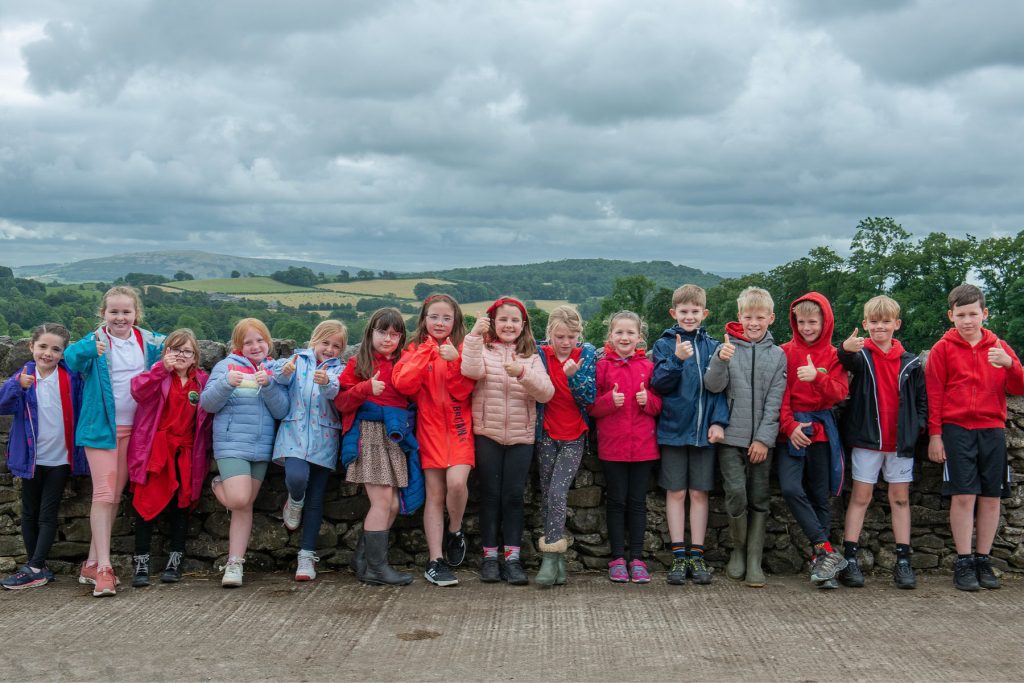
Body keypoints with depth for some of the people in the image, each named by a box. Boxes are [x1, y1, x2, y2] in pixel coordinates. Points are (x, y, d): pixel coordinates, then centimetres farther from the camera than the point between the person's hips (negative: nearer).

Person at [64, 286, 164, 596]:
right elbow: (72, 358, -25)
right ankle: (103, 567, -8)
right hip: (101, 427, -5)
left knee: (115, 496, 9)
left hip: (133, 429, 5)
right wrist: (89, 349, -45)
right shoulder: (95, 341, -8)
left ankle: (92, 563, 19)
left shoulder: (148, 341, 3)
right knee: (104, 493, -10)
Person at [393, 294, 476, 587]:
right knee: (434, 494, 0)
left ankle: (455, 531, 8)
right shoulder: (415, 350, 8)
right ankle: (435, 561, 4)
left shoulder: (462, 349, 4)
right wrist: (426, 352, -12)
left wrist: (454, 361, -19)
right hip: (430, 428, 1)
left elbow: (463, 391, -6)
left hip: (459, 427, -1)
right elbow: (404, 385, -10)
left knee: (456, 482, -21)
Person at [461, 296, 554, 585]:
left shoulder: (531, 358, 8)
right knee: (490, 495, 3)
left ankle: (512, 557, 6)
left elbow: (546, 393, -6)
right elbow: (471, 371, -18)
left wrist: (522, 374, -21)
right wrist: (474, 335, -24)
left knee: (514, 496, 1)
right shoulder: (483, 350, 4)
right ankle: (490, 556, 11)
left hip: (521, 437, 1)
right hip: (488, 435, -1)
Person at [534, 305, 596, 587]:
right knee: (547, 495, 4)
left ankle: (551, 558, -11)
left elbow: (590, 397, -7)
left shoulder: (587, 355, -2)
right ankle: (558, 558, 13)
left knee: (557, 492, -14)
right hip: (547, 434, 2)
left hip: (574, 436, -2)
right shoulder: (540, 354, -1)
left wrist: (574, 374, -21)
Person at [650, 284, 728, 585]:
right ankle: (678, 557, 10)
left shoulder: (712, 347, 7)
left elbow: (719, 387, 5)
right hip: (674, 428, -1)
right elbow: (659, 384, -8)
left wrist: (719, 421, -6)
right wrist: (677, 360, -22)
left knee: (699, 493, 6)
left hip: (703, 430, 1)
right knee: (676, 492, 3)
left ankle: (696, 556, 13)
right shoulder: (665, 345, 1)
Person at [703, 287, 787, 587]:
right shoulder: (728, 348, 1)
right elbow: (713, 386, -7)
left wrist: (764, 438, -6)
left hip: (761, 440, 2)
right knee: (736, 494, -10)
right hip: (731, 437, -1)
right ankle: (738, 549, 12)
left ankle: (754, 560, 11)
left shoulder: (777, 355, 4)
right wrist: (719, 360, -25)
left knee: (759, 499, 4)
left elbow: (774, 402, 1)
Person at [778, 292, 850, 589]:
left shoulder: (833, 356, 8)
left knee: (820, 495, 5)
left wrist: (817, 377, -22)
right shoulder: (785, 352, 4)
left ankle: (819, 561, 12)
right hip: (793, 428, -1)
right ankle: (826, 550, -14)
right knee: (790, 488, -20)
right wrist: (789, 425, -12)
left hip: (822, 429, 2)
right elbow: (779, 394, -1)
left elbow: (839, 392, -5)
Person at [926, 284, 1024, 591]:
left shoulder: (999, 347, 11)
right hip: (957, 429, -3)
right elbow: (934, 394, 2)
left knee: (991, 496, 3)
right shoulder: (943, 349, 3)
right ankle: (963, 563, -1)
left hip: (992, 429, 3)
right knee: (964, 495, -8)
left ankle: (983, 560, 13)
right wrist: (934, 435, -3)